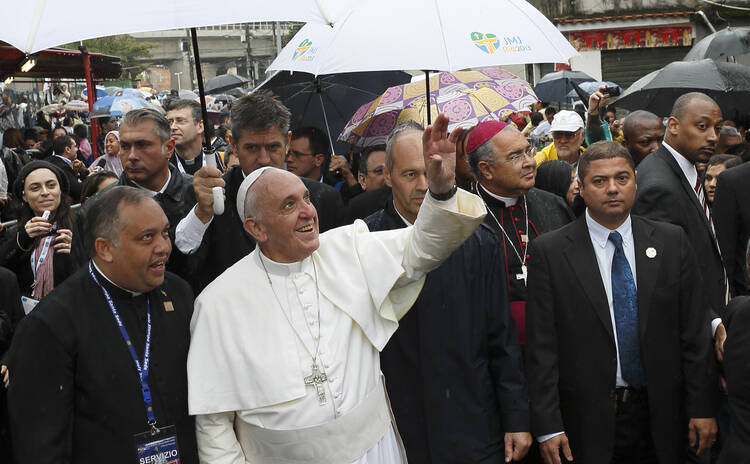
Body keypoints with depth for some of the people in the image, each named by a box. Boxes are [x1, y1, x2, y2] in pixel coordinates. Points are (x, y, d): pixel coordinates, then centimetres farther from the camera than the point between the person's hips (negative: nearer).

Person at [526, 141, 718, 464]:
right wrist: (548, 427, -10)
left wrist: (702, 408, 1)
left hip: (661, 418, 3)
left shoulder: (672, 242, 2)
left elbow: (694, 332, 3)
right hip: (587, 422, -2)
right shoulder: (550, 251, -6)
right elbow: (541, 346, -8)